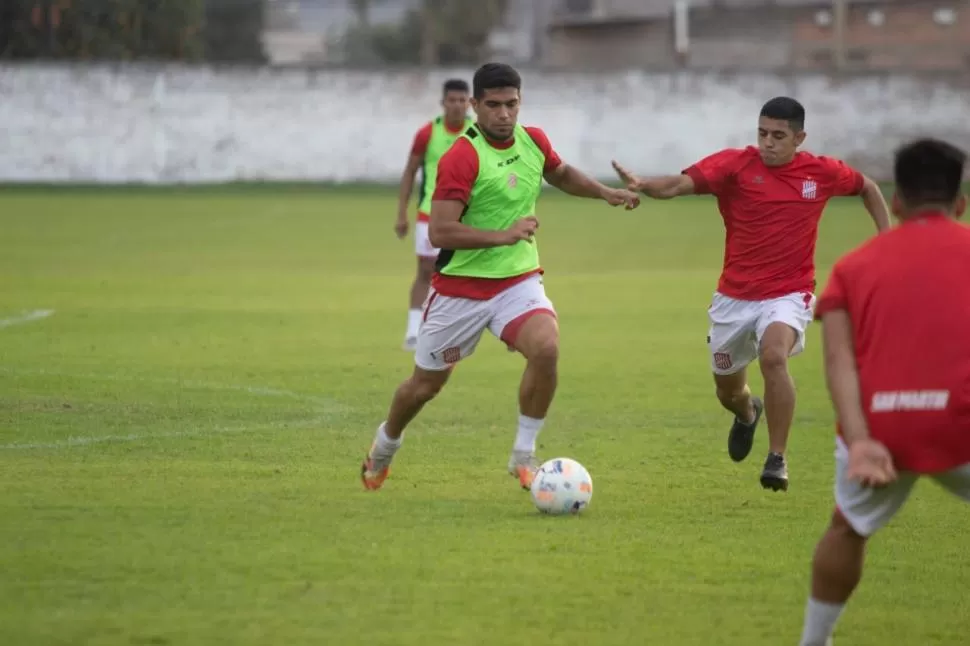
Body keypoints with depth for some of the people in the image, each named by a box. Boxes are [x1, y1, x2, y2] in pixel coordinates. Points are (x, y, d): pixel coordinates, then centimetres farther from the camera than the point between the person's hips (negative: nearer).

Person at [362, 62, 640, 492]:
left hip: (518, 280, 4)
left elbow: (560, 174, 25)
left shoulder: (533, 141, 0)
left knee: (546, 348, -26)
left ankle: (524, 456, -11)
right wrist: (503, 235, -32)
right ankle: (384, 448, 42)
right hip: (460, 287, -4)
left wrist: (604, 193, 11)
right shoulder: (460, 158, -20)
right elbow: (440, 232, -27)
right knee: (426, 384, 11)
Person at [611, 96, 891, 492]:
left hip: (788, 295, -2)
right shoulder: (735, 164, -11)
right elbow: (679, 184, -25)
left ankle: (777, 459, -19)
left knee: (774, 356, -32)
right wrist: (640, 186, -45)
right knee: (728, 391, 15)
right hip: (735, 296, 2)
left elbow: (867, 188, 17)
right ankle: (747, 414, 56)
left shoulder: (821, 173, -4)